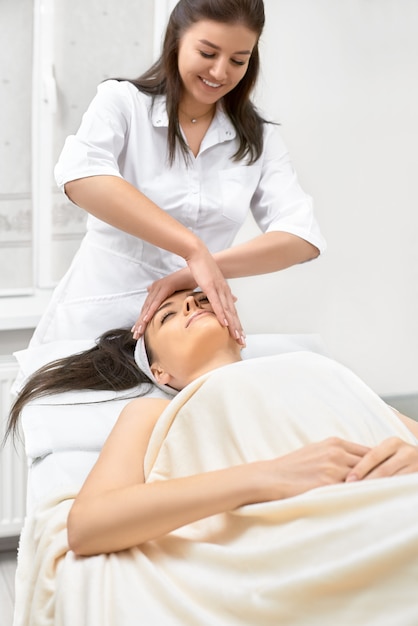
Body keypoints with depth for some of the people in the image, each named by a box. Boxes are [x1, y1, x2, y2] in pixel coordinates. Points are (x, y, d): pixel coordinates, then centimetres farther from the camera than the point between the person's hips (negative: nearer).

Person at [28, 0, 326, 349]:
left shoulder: (259, 140, 7)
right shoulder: (123, 102, -1)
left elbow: (303, 238, -5)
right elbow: (80, 176, -22)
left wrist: (204, 267, -21)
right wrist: (195, 249, -30)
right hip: (94, 325, -2)